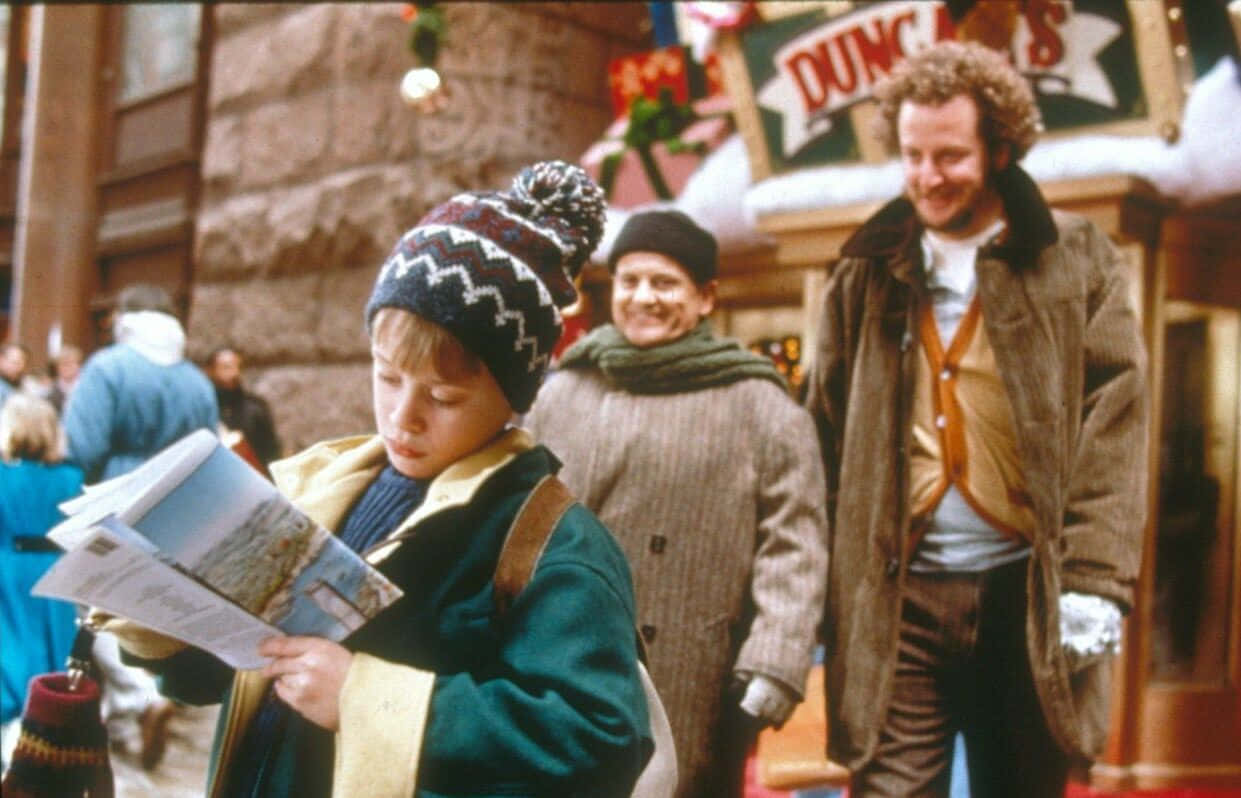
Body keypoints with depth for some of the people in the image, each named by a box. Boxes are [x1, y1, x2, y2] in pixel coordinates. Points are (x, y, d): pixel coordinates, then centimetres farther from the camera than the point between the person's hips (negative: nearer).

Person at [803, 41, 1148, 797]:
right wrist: (816, 588, 2)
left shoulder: (1077, 259, 2)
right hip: (899, 594, 1)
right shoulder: (868, 269, 8)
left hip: (1027, 590, -1)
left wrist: (1095, 579, -13)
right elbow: (827, 435, 8)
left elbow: (1113, 428, -4)